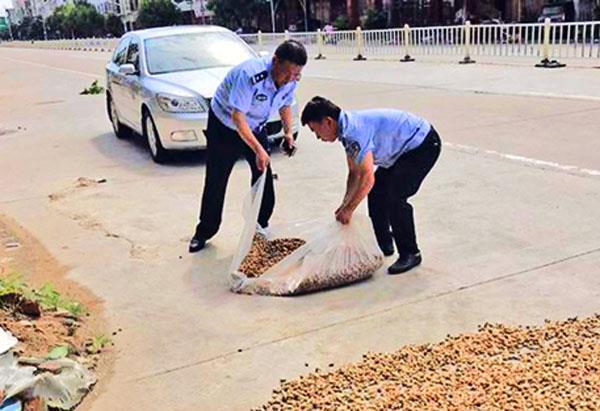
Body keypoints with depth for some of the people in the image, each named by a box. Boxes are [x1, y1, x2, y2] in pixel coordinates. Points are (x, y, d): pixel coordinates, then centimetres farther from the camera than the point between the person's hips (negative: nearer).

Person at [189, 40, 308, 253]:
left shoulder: (291, 80, -15)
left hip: (256, 128, 6)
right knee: (215, 182, 0)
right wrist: (258, 150, -43)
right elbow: (237, 116, -37)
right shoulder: (249, 75, -37)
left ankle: (261, 227, 21)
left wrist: (288, 131, -11)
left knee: (264, 177, 2)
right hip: (225, 126, -5)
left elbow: (286, 104, 6)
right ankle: (204, 232, 15)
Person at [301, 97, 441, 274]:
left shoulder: (354, 131, -29)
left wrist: (349, 209, -18)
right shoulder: (347, 129, 2)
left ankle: (410, 254, -2)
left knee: (395, 197, -17)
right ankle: (384, 244, 24)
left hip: (423, 144, -10)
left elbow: (367, 178, -29)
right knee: (376, 192, 11)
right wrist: (345, 204, 5)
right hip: (406, 147, 10)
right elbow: (354, 172, 11)